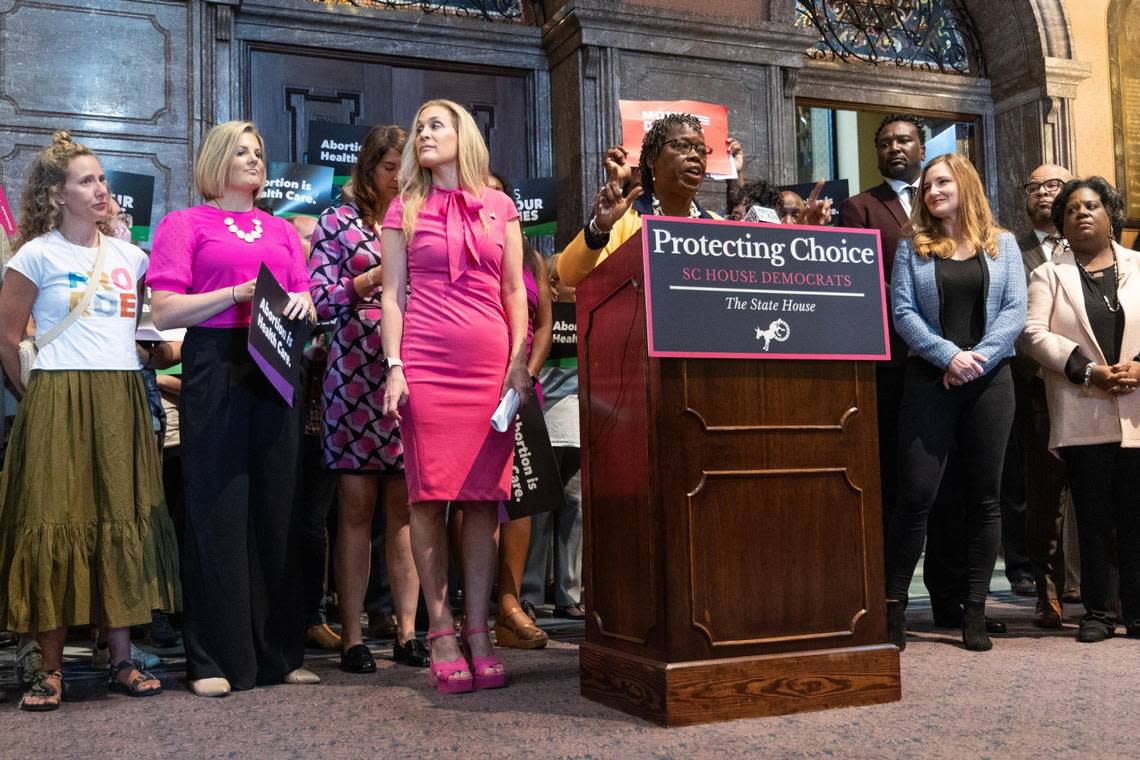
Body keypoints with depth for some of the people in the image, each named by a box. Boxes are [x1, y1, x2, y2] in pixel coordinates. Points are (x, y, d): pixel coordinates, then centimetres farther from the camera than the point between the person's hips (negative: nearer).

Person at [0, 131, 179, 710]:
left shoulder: (128, 256, 13)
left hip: (121, 403, 4)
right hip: (58, 405, -4)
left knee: (123, 525, 4)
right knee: (55, 528, -3)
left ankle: (122, 660, 12)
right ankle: (49, 668, 7)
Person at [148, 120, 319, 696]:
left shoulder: (281, 230, 22)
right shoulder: (184, 224, 7)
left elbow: (306, 305, 20)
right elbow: (164, 312, -3)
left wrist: (300, 303, -3)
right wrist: (239, 293, -13)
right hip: (216, 367, -4)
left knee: (277, 504, 4)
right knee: (218, 506, -5)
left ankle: (278, 652, 12)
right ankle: (215, 659, 3)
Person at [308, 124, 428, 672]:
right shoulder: (337, 223, 7)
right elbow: (319, 299, -1)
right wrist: (377, 277, -12)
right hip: (355, 374, -3)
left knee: (405, 506, 3)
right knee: (356, 507, -1)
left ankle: (407, 632, 9)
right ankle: (352, 637, 5)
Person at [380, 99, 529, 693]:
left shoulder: (500, 207, 15)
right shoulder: (405, 209, 13)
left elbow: (514, 292, 12)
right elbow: (393, 294, 7)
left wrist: (520, 361, 1)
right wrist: (394, 367, -4)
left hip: (491, 362, 1)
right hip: (425, 361, -1)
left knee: (483, 496, -1)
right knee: (429, 496, -3)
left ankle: (478, 632, 5)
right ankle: (441, 632, 4)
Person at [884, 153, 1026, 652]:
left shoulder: (1001, 245, 11)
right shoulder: (913, 247, 9)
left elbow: (1015, 310, 2)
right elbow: (902, 310, -2)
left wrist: (977, 358, -11)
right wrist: (949, 355, -14)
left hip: (990, 381, 2)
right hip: (929, 381, -1)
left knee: (984, 496, 5)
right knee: (916, 493, -6)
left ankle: (975, 610, 12)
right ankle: (893, 605, 3)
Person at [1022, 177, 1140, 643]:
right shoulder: (1048, 276, 9)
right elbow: (1034, 333, -4)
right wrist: (1087, 371, -14)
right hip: (1082, 417, -1)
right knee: (1092, 519, 3)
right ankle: (1097, 612, 12)